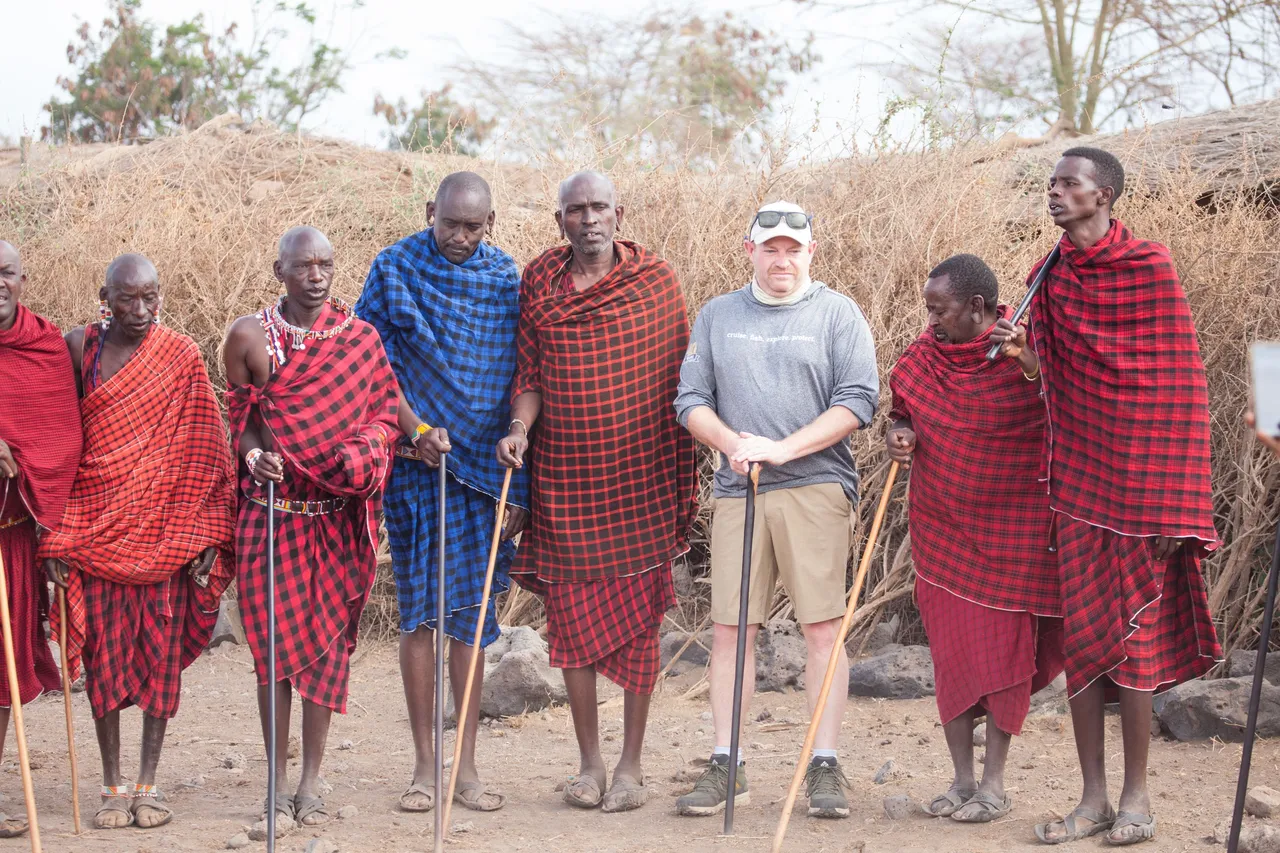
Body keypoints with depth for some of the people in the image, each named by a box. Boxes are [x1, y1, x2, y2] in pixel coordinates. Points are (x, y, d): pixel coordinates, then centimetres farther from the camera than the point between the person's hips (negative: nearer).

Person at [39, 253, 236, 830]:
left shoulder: (180, 355, -1)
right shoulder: (79, 348, 1)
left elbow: (202, 452, 1)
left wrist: (206, 538, -3)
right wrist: (55, 533, 0)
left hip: (164, 534, -1)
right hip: (95, 530, 1)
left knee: (162, 653, 3)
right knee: (102, 655, 3)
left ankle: (148, 784, 13)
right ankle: (112, 786, 12)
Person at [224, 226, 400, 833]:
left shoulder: (361, 338, 4)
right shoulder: (252, 336, 0)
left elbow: (381, 411, 6)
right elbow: (242, 412, 7)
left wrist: (364, 453, -14)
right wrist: (254, 455, -12)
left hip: (338, 510, 2)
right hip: (271, 508, -1)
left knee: (328, 641, 4)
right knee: (275, 641, -1)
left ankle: (311, 784, 14)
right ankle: (278, 787, 7)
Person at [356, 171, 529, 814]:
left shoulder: (506, 278, 4)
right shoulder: (396, 268, -1)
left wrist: (518, 485, 3)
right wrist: (415, 429, -14)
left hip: (483, 466, 2)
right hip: (416, 461, -1)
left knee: (471, 613, 4)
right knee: (418, 608, 0)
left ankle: (467, 767, 10)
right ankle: (424, 766, 7)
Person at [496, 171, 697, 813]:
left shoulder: (656, 280, -1)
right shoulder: (538, 281, 5)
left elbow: (679, 377, 1)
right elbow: (530, 371, 8)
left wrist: (685, 479, 0)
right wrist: (520, 428, -12)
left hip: (639, 477, -2)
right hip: (562, 477, 2)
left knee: (637, 616, 1)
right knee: (570, 617, 4)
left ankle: (631, 765, 9)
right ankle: (589, 762, 16)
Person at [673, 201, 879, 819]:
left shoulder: (837, 314, 4)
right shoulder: (717, 316, 14)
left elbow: (858, 402, -4)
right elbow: (691, 400, 12)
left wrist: (783, 449, -13)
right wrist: (730, 442, -9)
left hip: (816, 485, -3)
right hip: (737, 490, 3)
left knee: (823, 625, -7)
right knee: (729, 628, 0)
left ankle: (825, 767, -3)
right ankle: (725, 767, 7)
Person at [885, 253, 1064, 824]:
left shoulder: (1027, 353, -13)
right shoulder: (926, 353, 2)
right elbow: (905, 408, 16)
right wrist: (899, 433, -7)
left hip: (1010, 528, -4)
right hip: (941, 526, 4)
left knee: (1004, 647, 0)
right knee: (949, 651, 5)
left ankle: (994, 783, 9)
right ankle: (961, 781, 15)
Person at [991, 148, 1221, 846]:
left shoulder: (1149, 266, -8)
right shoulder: (1050, 276, 10)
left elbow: (1177, 382, -9)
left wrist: (1169, 497, -12)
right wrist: (1022, 351, -2)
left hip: (1136, 471, -6)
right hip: (1076, 474, 6)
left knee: (1134, 631, -1)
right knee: (1079, 633, 5)